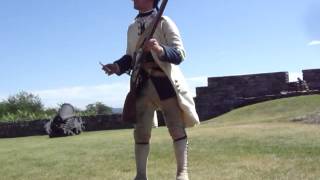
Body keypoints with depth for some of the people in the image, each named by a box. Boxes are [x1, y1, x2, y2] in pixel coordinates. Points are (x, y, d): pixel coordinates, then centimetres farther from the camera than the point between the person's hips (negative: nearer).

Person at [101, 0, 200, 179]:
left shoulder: (164, 22, -3)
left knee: (177, 128, -1)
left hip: (164, 82, -5)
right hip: (142, 84, 5)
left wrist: (160, 50, -30)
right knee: (140, 132, 6)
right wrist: (117, 66, -2)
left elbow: (180, 54, -11)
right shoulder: (132, 28, 15)